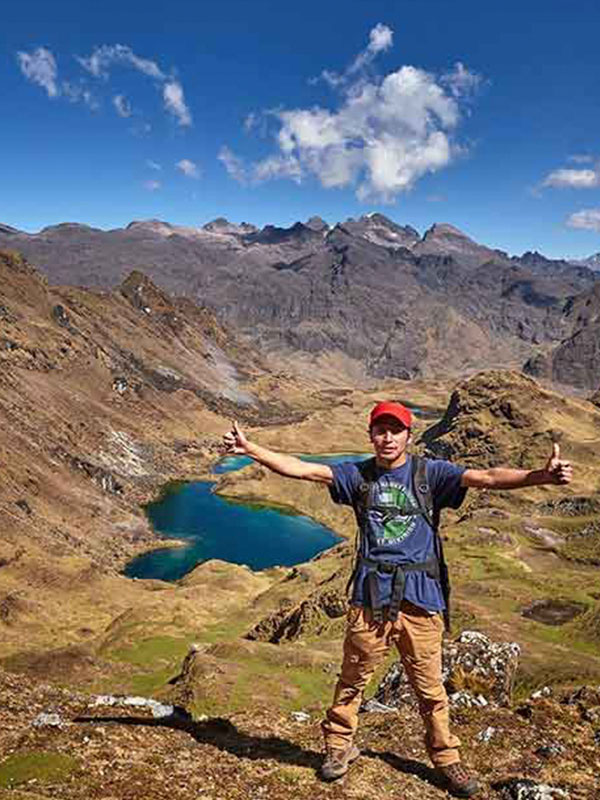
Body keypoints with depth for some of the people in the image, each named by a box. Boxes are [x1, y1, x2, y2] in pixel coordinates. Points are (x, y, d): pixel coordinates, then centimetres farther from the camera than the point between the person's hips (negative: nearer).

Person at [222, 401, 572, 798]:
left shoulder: (430, 473, -2)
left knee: (430, 685, 13)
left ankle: (446, 758, 34)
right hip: (370, 595, 1)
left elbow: (486, 478, -15)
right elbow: (302, 469, -2)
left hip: (420, 597, -1)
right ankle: (339, 746, 36)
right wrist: (250, 448, -9)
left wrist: (540, 476, -30)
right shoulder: (358, 475, 3)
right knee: (353, 678, 14)